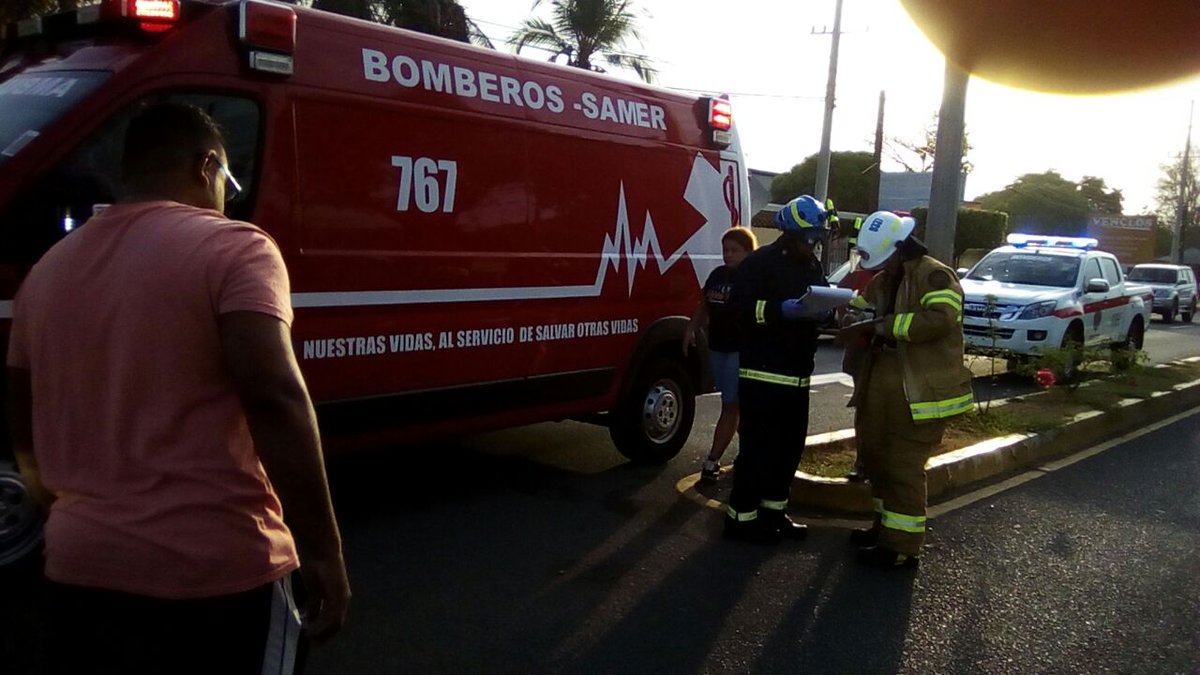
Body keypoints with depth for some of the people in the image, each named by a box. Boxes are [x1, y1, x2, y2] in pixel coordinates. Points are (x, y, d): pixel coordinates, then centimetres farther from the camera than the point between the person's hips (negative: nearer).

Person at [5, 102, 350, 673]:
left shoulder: (47, 270, 11)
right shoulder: (232, 248, -9)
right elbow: (274, 400, -21)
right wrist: (323, 550, -17)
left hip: (78, 567, 6)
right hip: (213, 573, -5)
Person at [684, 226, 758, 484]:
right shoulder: (718, 274, 11)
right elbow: (704, 306, 19)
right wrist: (692, 328, 6)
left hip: (741, 350, -7)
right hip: (717, 347, 7)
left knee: (731, 406, -2)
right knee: (739, 405, 17)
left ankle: (713, 461, 0)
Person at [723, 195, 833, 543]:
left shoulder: (813, 266, 17)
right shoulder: (760, 262, -9)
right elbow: (741, 307, -18)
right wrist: (782, 310, -29)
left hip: (797, 373, 8)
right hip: (763, 371, -8)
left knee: (791, 444, 12)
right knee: (758, 445, -6)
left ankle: (773, 509, 25)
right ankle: (741, 516, 3)